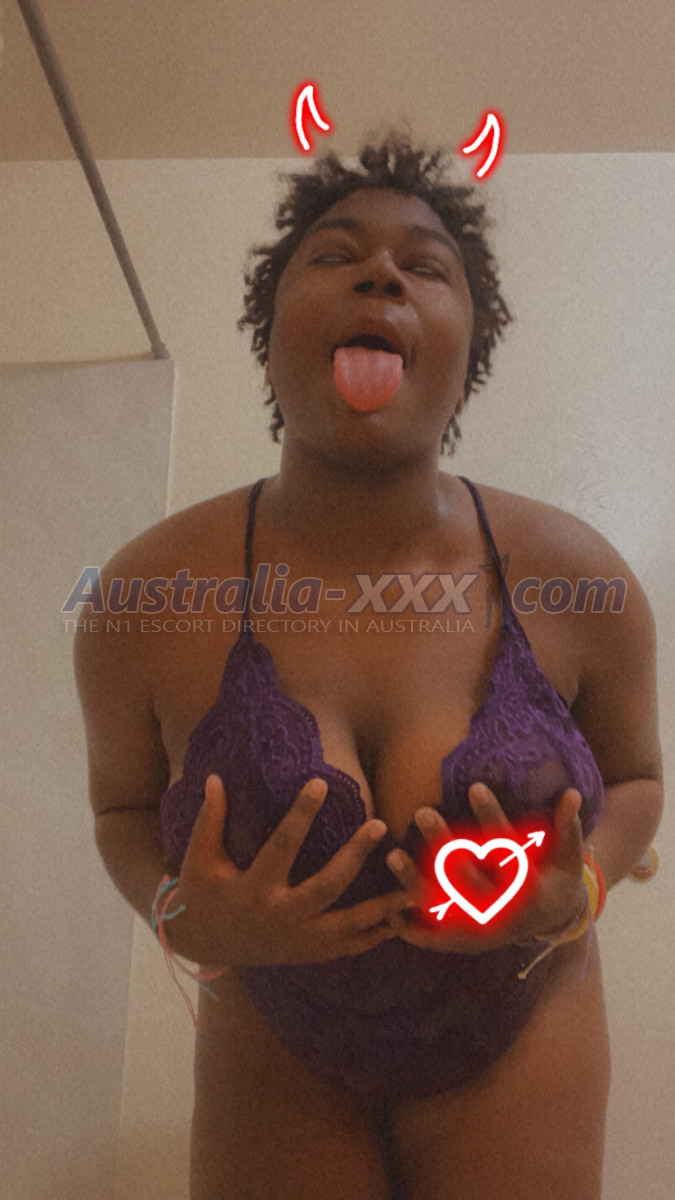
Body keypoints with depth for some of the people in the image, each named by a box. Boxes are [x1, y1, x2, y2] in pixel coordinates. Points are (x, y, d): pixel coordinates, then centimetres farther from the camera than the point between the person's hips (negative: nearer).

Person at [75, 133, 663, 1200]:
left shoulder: (575, 579, -17)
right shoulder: (153, 594, -19)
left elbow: (633, 779, 0)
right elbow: (124, 804, -3)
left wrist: (574, 900, -20)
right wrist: (187, 921, -23)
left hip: (519, 1037, 1)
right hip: (274, 1055, 0)